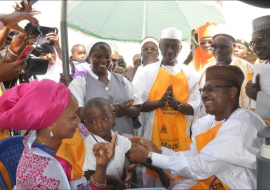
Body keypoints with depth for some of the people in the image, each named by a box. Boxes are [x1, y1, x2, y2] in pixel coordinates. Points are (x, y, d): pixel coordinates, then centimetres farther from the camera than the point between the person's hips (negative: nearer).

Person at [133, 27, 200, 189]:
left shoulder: (189, 73, 6)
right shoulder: (149, 71, 2)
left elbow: (194, 108, 2)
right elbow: (139, 104, -2)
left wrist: (177, 104, -17)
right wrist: (160, 102, -18)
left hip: (180, 133, 1)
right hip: (155, 131, -1)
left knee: (179, 172, 7)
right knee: (154, 173, 5)